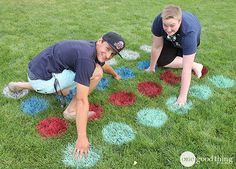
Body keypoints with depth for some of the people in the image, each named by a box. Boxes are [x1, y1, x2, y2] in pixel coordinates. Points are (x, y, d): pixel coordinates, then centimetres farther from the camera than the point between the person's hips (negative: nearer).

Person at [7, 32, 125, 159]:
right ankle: (71, 110, -4)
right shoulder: (86, 58, -26)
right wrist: (82, 138, -26)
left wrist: (115, 74, 47)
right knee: (96, 72, -17)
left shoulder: (93, 48, 3)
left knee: (63, 92, 38)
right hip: (42, 80, -9)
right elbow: (82, 100, -28)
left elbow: (103, 64, 28)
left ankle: (21, 85, 32)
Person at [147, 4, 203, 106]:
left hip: (186, 42, -4)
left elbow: (186, 69, -47)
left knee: (164, 62, -15)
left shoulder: (188, 32, -46)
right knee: (161, 61, -12)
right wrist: (152, 67, -13)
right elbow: (157, 46, -23)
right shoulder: (159, 20, -38)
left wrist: (183, 96, -47)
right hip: (170, 40, 4)